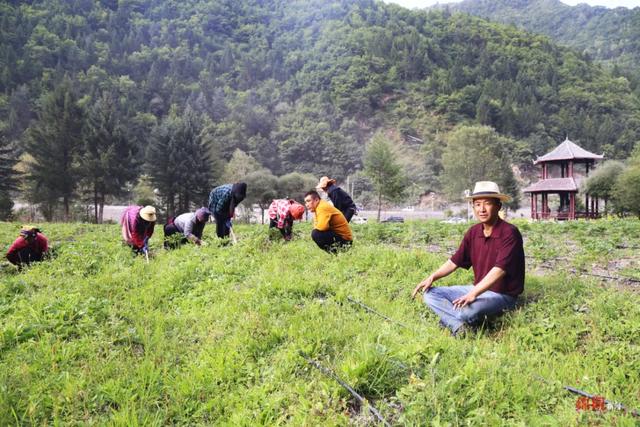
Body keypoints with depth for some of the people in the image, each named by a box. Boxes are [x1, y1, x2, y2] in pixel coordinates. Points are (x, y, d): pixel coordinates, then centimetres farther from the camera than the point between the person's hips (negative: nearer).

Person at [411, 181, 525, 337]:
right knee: (430, 294, -5)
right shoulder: (473, 232, 4)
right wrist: (432, 278, -5)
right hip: (478, 289, 7)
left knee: (466, 311, -37)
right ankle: (459, 326, -22)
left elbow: (499, 269, -28)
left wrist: (473, 294, -36)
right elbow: (455, 261, 9)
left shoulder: (510, 233, -17)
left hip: (503, 294, -7)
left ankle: (450, 320, -4)